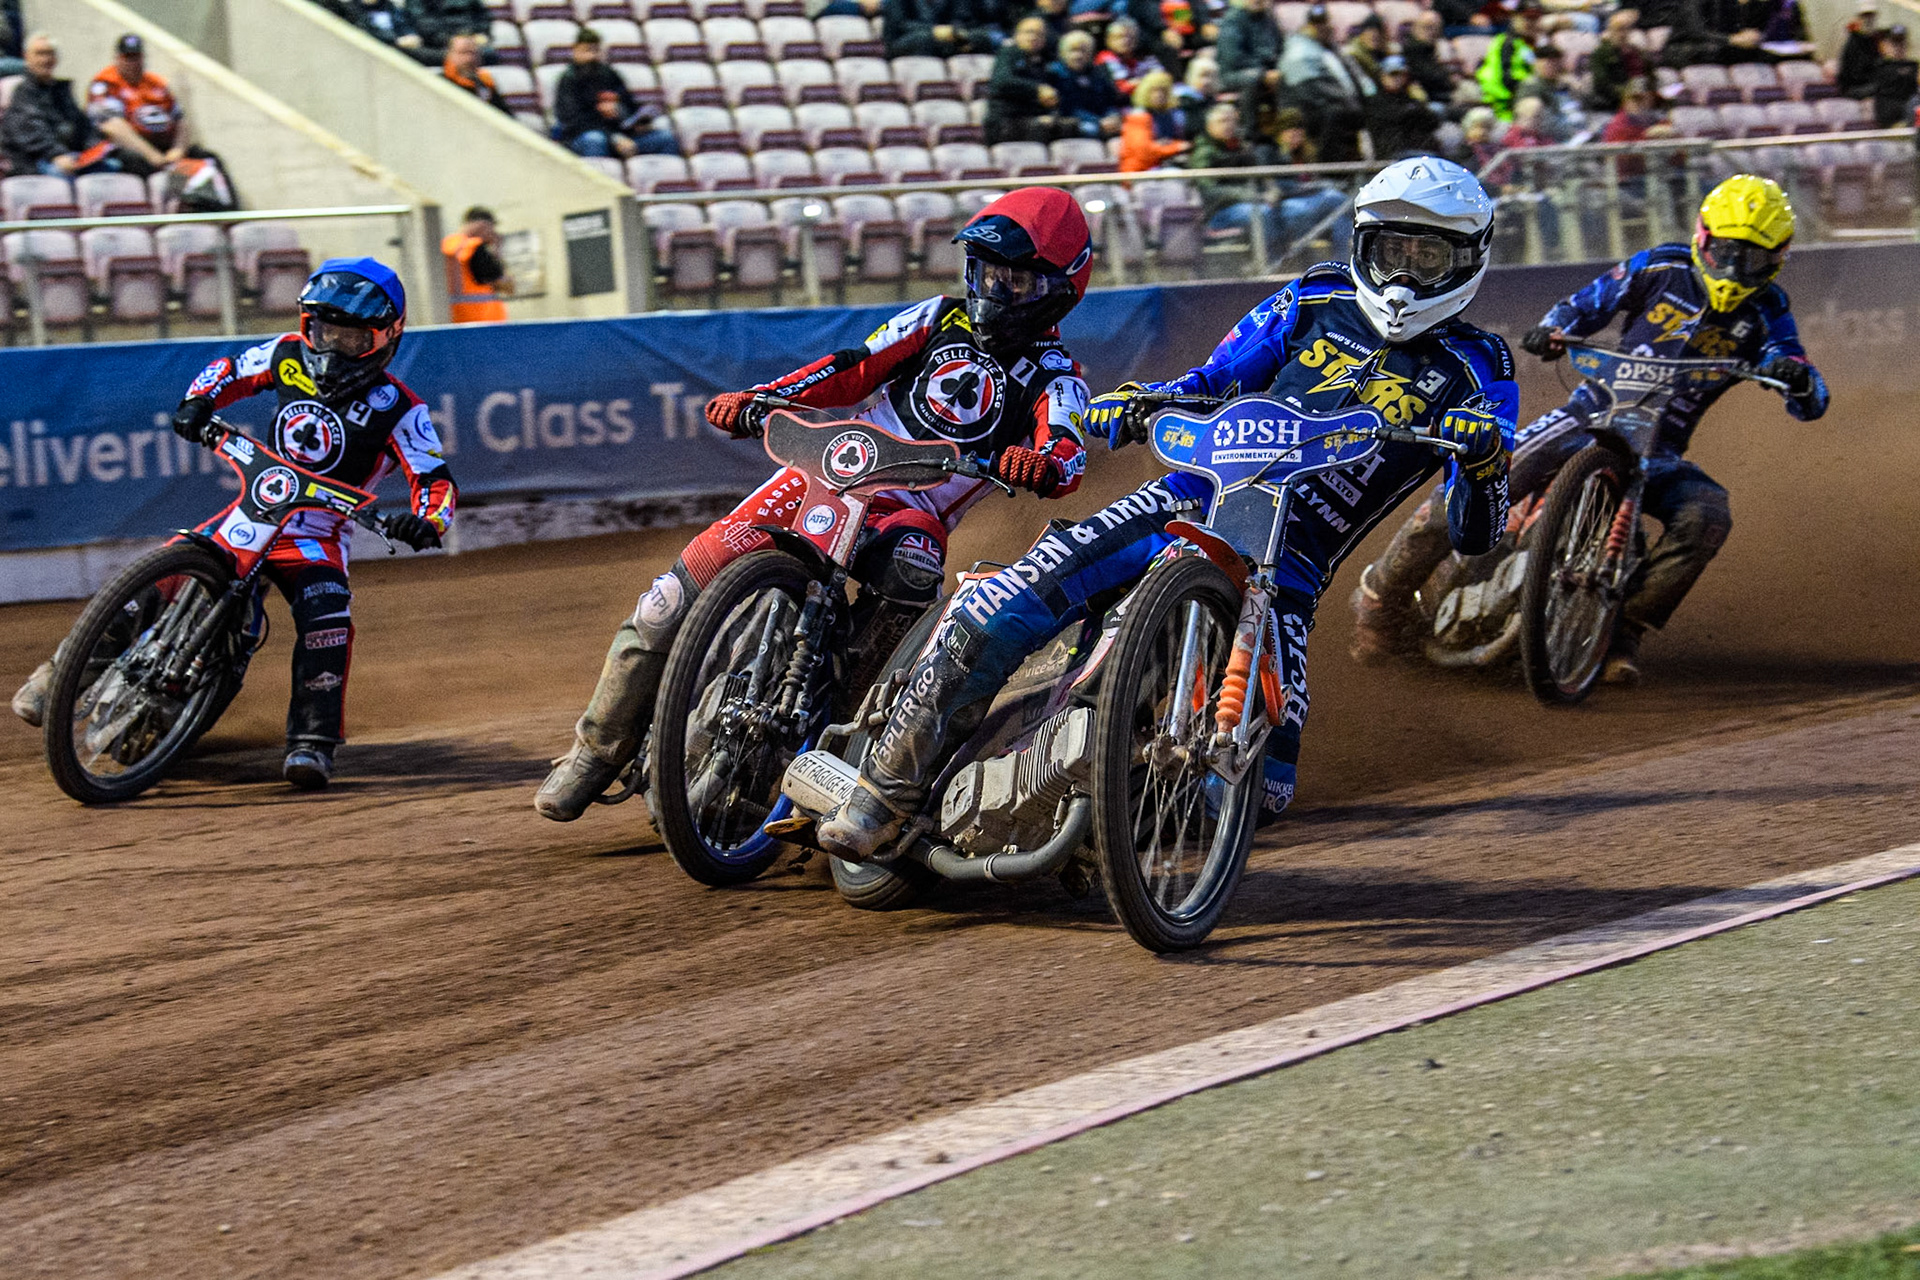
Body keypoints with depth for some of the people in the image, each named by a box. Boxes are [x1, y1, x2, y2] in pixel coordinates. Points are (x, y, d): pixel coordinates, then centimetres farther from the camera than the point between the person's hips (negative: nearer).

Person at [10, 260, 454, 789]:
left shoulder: (398, 409, -9)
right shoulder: (290, 354, 2)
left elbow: (436, 480, -13)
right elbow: (230, 370, 17)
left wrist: (425, 520, -35)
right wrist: (198, 402, -4)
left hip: (317, 536, -3)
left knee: (325, 614, -32)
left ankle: (312, 743, -25)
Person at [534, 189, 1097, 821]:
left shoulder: (1054, 377, 2)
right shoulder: (942, 318, 13)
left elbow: (1066, 450, -17)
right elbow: (856, 367, 9)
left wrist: (1044, 464, -43)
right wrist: (757, 398, -7)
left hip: (912, 511, -3)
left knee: (908, 565, -42)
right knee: (680, 590, -9)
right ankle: (599, 746, 5)